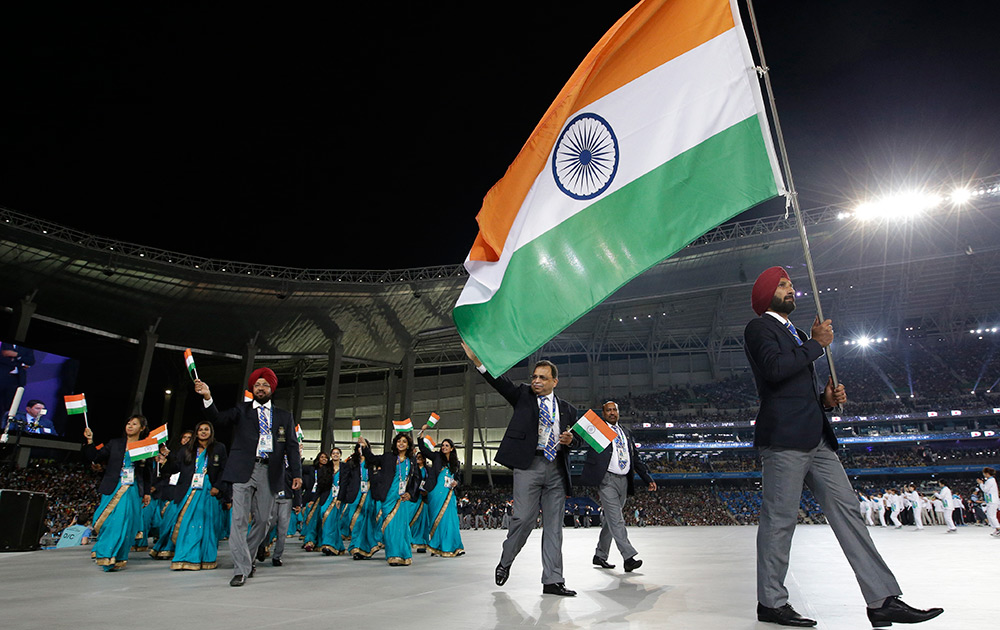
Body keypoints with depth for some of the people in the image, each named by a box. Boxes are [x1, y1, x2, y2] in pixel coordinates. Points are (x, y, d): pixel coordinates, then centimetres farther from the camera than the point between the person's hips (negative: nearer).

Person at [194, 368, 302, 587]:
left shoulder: (284, 416, 15)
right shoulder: (241, 410, 12)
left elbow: (292, 447, 10)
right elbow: (218, 419, -5)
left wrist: (297, 474, -1)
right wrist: (207, 397, -23)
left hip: (269, 472, 2)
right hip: (244, 471, -2)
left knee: (262, 520, 7)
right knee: (239, 519, -6)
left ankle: (247, 557, 30)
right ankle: (241, 569, 1)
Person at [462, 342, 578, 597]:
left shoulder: (567, 409, 17)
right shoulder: (523, 395, 9)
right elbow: (500, 382, -6)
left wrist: (569, 441, -3)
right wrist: (477, 360, -21)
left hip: (557, 470, 3)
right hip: (528, 464, -3)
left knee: (554, 525, 5)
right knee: (524, 518, -8)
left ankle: (552, 581, 12)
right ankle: (505, 562, 18)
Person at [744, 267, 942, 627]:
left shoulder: (795, 333, 27)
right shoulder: (759, 328, -1)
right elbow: (774, 369, -20)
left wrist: (827, 399, 9)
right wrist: (816, 343, -8)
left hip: (816, 438, 9)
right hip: (784, 438, -9)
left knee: (846, 510, 5)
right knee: (780, 519, -4)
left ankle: (883, 601, 9)